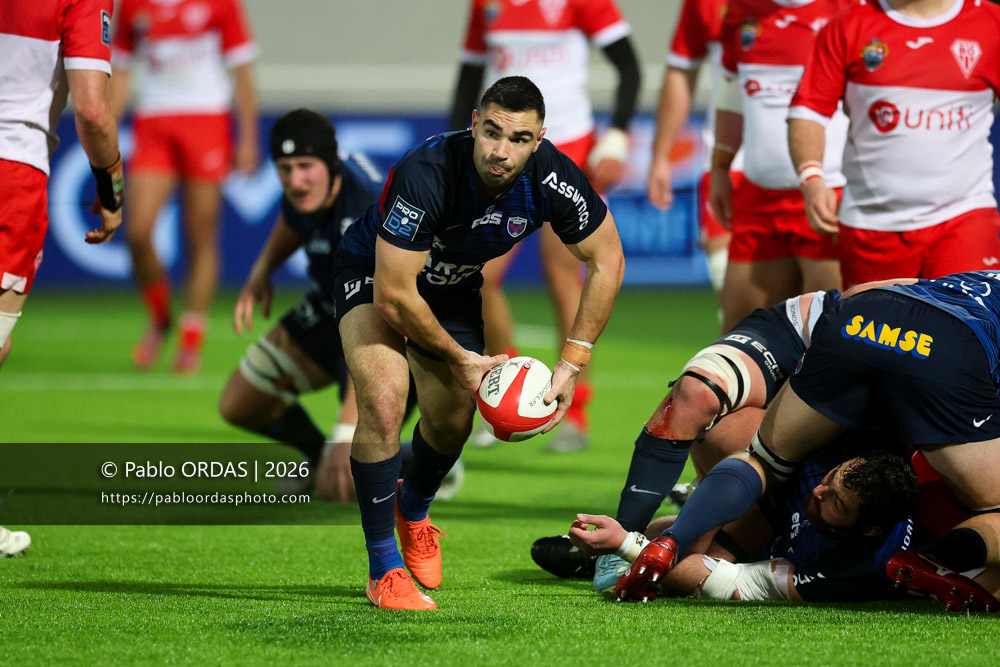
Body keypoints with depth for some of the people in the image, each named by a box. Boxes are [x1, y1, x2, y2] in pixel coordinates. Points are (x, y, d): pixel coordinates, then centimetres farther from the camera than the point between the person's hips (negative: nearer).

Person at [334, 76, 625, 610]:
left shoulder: (551, 178, -27)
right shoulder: (427, 174, -40)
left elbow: (606, 261, -11)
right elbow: (393, 295, -34)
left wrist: (572, 362, -15)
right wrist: (459, 358, -20)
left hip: (454, 287, 5)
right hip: (374, 272, -5)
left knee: (453, 420, 7)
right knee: (383, 403, -23)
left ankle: (413, 507, 44)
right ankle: (383, 570, -9)